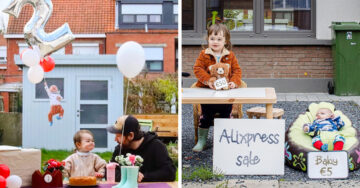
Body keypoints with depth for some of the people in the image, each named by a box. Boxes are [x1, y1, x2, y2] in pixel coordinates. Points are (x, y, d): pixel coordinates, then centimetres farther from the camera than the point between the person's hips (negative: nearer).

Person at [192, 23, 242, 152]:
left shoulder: (230, 56, 6)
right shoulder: (204, 55, 1)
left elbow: (237, 70, 5)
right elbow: (197, 68, -7)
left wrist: (234, 82, -15)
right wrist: (208, 80, -22)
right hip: (208, 91, -1)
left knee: (226, 115, 1)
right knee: (206, 116, -4)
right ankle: (202, 140, 11)